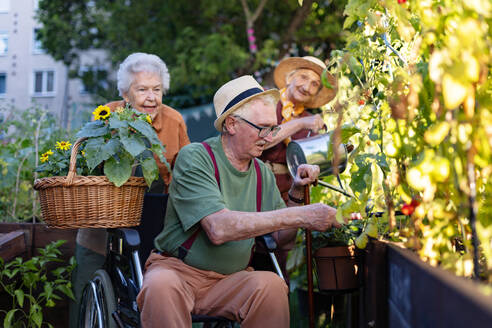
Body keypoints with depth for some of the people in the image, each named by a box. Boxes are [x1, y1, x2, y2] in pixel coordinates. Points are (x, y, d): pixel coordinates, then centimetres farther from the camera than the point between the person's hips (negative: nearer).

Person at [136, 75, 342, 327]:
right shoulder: (194, 158, -13)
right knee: (162, 286, -37)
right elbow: (219, 228, -28)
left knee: (271, 284, -26)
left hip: (232, 277, 5)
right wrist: (299, 216, -28)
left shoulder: (261, 172, 8)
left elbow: (278, 236, 12)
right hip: (179, 269, -5)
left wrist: (296, 193, -3)